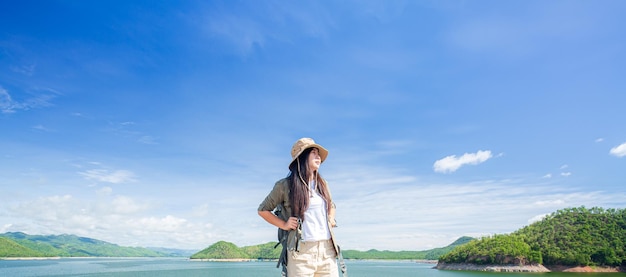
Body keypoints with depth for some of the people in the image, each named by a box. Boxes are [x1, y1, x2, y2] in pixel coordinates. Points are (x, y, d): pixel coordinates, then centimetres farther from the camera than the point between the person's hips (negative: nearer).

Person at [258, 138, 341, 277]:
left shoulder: (322, 184, 14)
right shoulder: (285, 185, -1)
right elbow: (263, 209, 9)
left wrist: (331, 219, 13)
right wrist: (284, 225, -2)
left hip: (327, 250, 5)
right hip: (301, 251, -4)